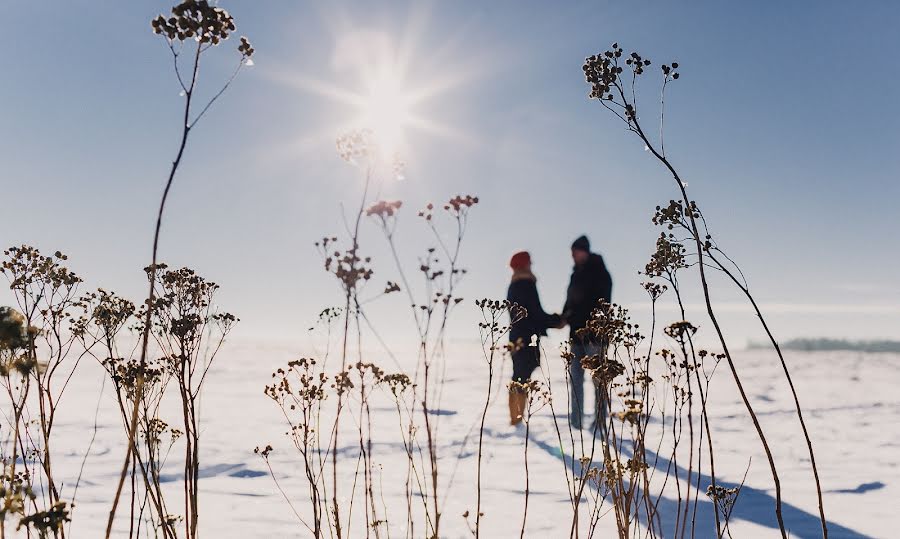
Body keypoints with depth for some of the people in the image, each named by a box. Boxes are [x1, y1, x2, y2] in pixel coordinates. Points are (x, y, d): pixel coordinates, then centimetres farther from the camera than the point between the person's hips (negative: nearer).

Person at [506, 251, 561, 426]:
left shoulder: (513, 287, 13)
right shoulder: (527, 285, -13)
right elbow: (537, 314, -14)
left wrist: (552, 320, 15)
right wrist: (558, 320, 1)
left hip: (517, 338, 9)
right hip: (528, 339, -9)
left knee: (517, 380, 13)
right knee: (523, 381, -6)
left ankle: (514, 418, 19)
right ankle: (519, 419, -5)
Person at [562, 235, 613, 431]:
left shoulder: (599, 273, -8)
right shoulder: (577, 273, 15)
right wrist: (566, 316, 5)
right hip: (577, 333, 8)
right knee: (575, 377, 8)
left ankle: (599, 421, 4)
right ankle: (576, 420, 14)